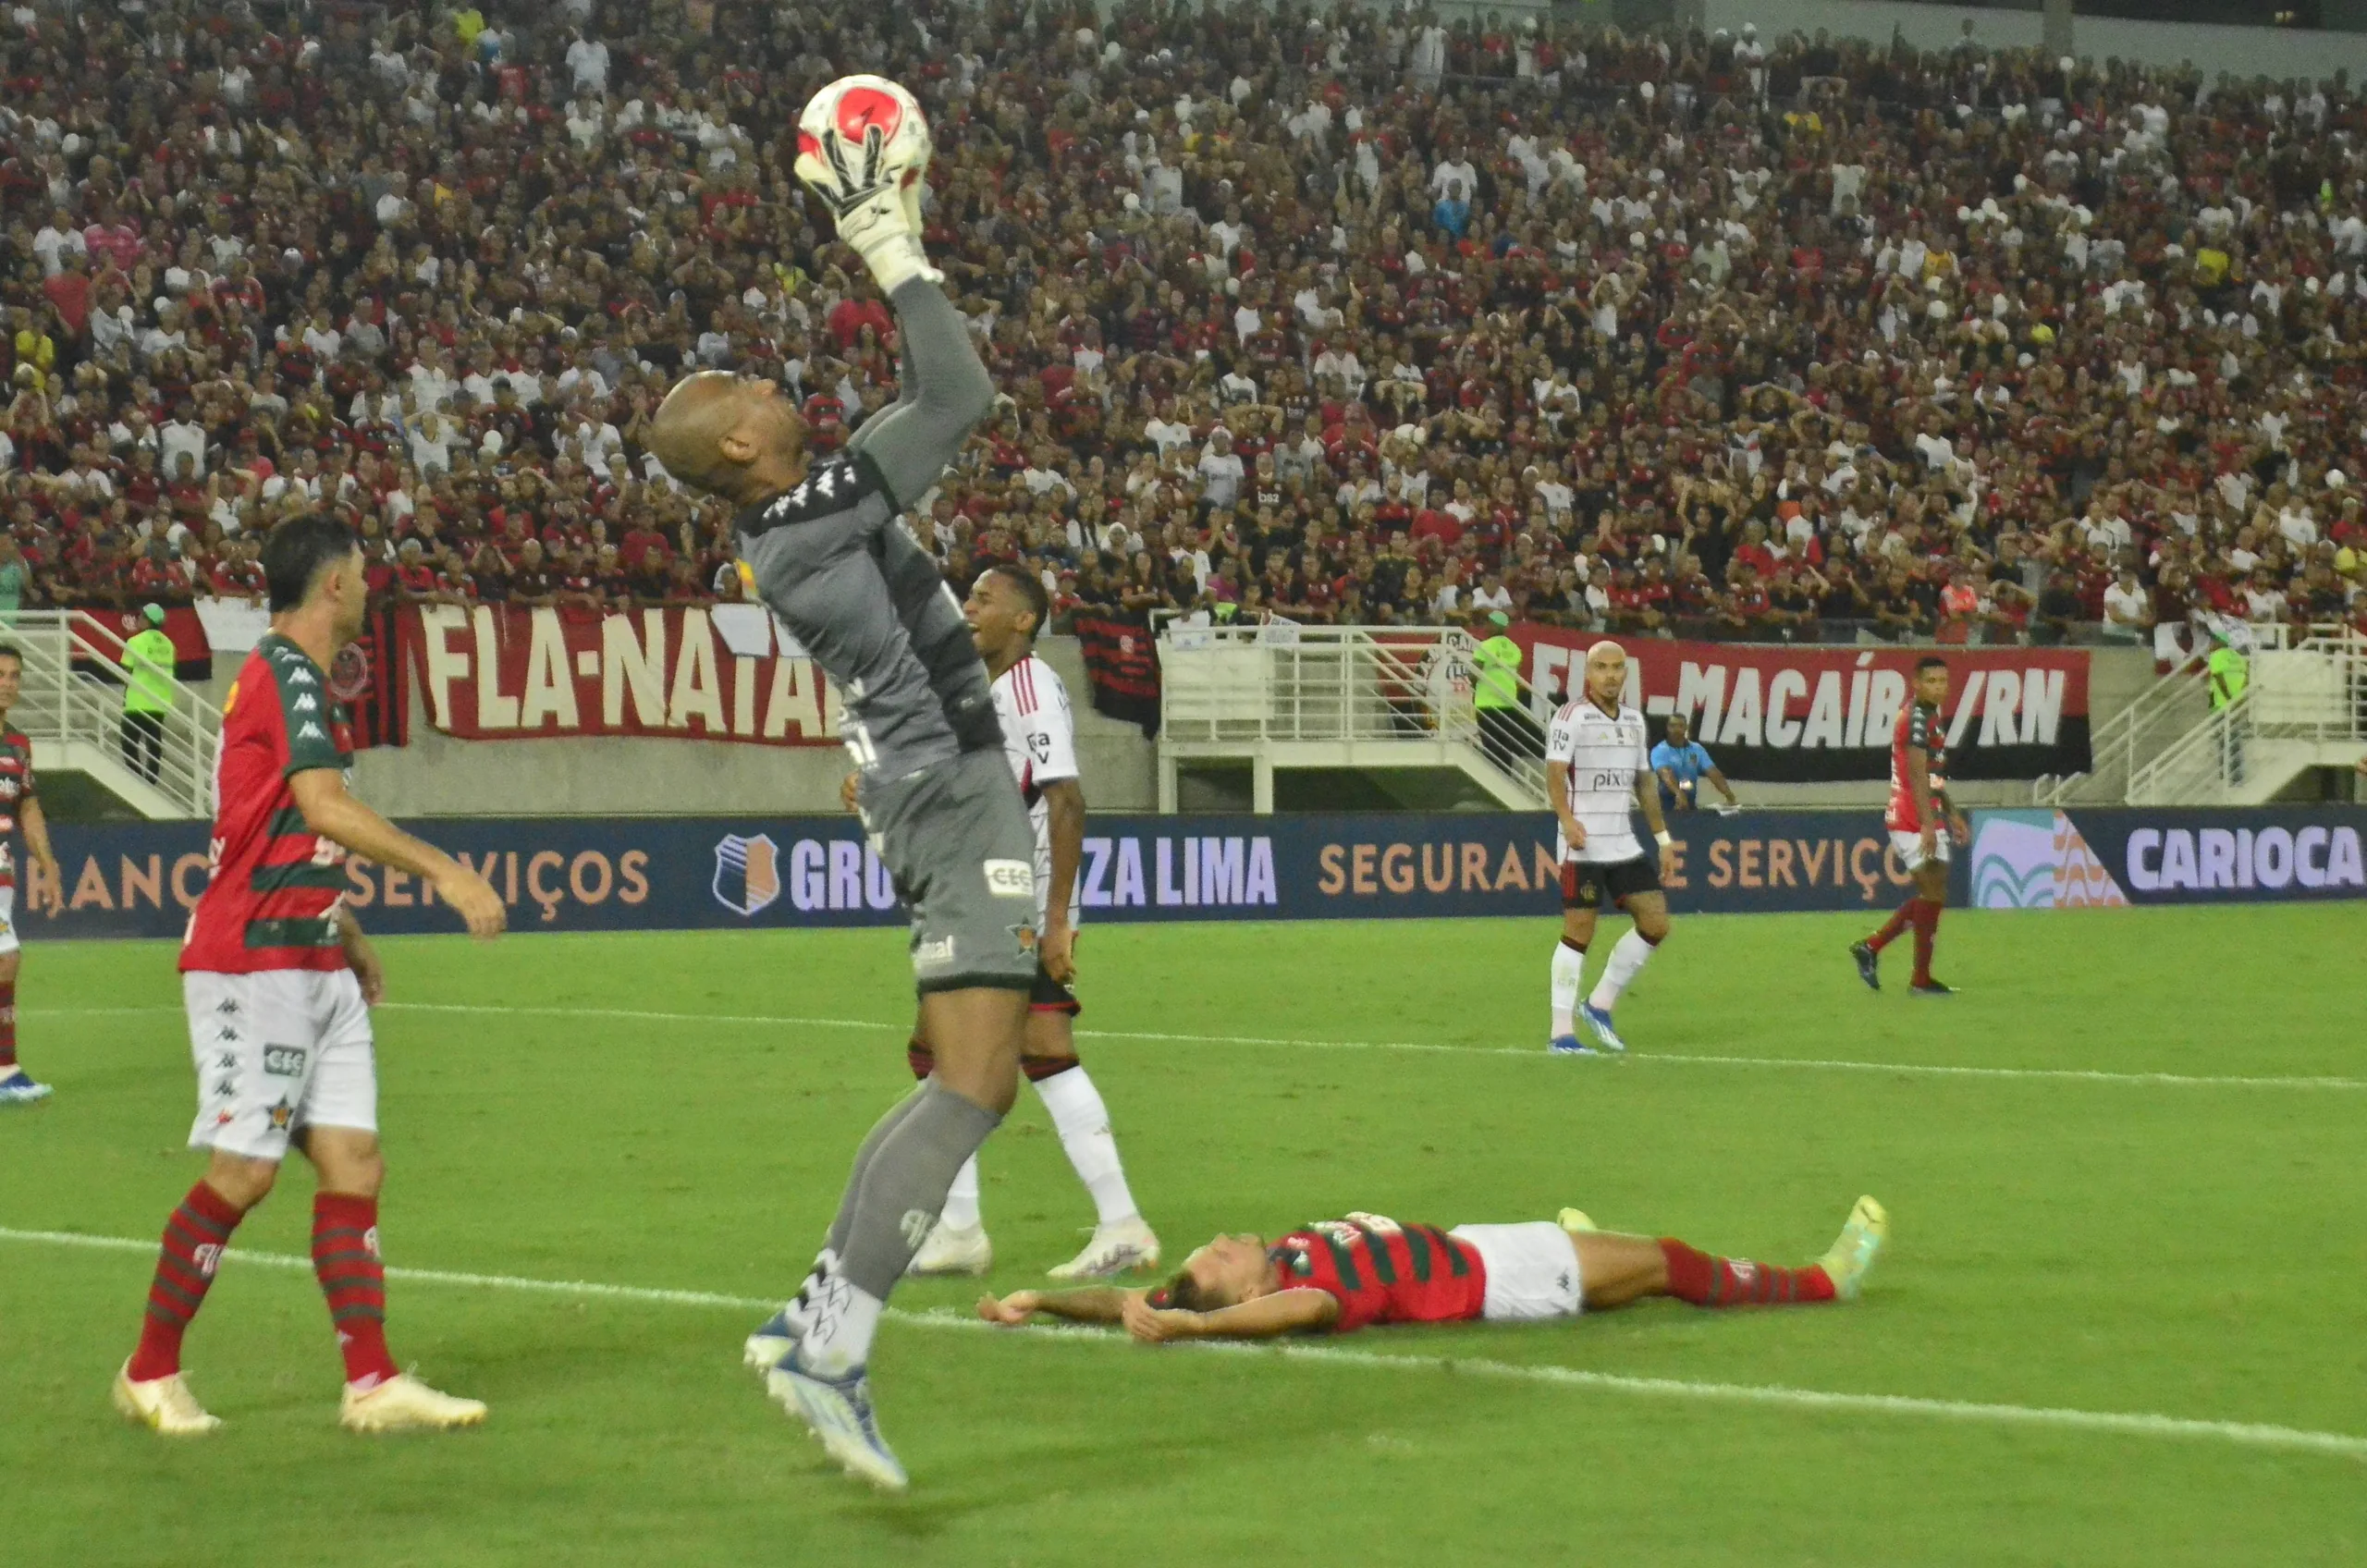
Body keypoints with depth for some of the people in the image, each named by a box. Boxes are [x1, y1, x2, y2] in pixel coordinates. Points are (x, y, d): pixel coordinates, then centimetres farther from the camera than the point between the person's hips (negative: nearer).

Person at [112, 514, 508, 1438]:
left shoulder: (290, 677, 19)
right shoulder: (288, 675, -12)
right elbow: (324, 808, -26)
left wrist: (349, 936, 30)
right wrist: (444, 873, -29)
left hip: (312, 967, 10)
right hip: (254, 963, -10)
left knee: (355, 1165, 2)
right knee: (243, 1170, -7)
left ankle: (373, 1384, -1)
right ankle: (150, 1371, 5)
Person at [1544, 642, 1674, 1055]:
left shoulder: (1634, 720, 15)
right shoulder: (1572, 717, -7)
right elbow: (1554, 773, -17)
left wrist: (1662, 835, 19)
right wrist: (1567, 819, -32)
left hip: (1624, 845, 7)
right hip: (1583, 846, -7)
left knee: (1656, 923, 2)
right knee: (1578, 933, -6)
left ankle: (1600, 1005, 15)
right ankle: (1562, 1033, -2)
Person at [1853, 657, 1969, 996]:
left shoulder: (1933, 715, 17)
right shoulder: (1918, 718, -15)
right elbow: (1917, 776, -23)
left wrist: (1951, 813, 28)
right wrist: (1928, 824, -28)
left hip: (1924, 820, 10)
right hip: (1915, 821, -10)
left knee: (1930, 895, 14)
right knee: (1934, 894, -5)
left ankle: (1870, 948, 17)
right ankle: (1922, 979, 1)